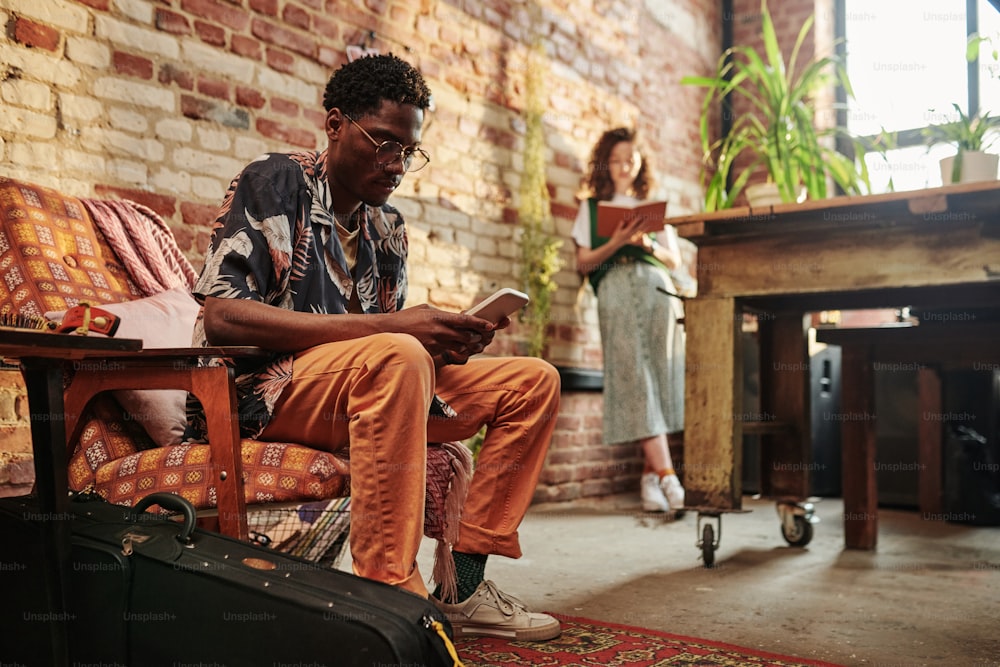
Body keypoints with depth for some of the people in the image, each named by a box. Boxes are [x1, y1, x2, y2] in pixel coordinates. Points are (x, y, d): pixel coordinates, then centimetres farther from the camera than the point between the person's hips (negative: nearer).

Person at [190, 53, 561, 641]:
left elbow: (391, 338, 14)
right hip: (268, 390, -7)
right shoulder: (273, 184, -5)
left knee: (535, 381, -2)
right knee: (396, 358, -37)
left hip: (372, 386, 7)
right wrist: (389, 326, -25)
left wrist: (445, 341, -12)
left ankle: (463, 582, -8)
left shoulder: (390, 229, 16)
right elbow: (222, 317, -19)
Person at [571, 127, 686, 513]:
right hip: (617, 291, -2)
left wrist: (648, 243, -1)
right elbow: (584, 263, 10)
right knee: (635, 378, -16)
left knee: (660, 376, -10)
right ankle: (666, 474, -22)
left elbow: (674, 260, 19)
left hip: (658, 292, 2)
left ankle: (650, 473, -4)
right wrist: (616, 242, -7)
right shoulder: (592, 207, 19)